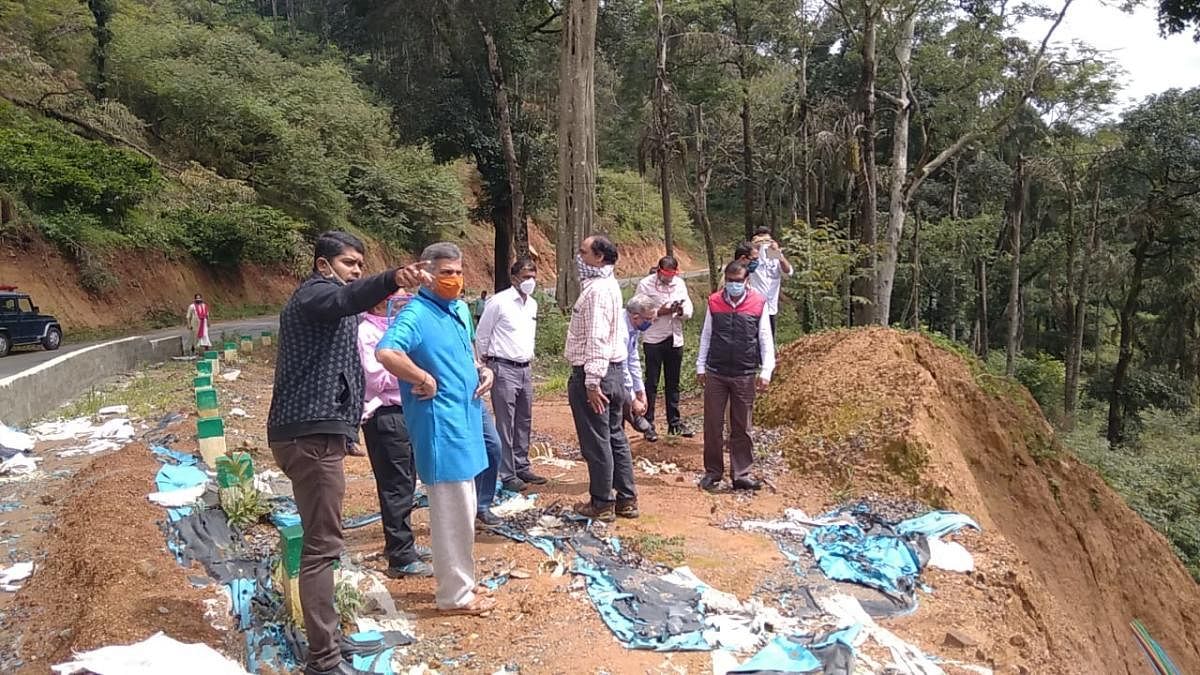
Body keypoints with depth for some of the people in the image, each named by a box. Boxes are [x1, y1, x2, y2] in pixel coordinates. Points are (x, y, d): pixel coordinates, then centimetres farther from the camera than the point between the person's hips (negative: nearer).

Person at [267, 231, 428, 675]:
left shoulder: (319, 301, 26)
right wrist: (393, 280, -52)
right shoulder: (315, 292, -7)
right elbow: (345, 299, -33)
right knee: (323, 544, -12)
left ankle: (325, 635, 30)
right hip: (312, 434, -11)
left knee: (319, 539, 18)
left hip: (311, 432, 11)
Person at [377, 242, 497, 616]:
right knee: (453, 513, 0)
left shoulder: (457, 309, 12)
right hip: (440, 427, -10)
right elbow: (386, 352, -34)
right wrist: (424, 380, -24)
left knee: (460, 510, 20)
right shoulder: (416, 314, -17)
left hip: (463, 421, 10)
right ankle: (455, 595, 14)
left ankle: (458, 581, 34)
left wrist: (482, 369, 8)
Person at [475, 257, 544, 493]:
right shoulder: (499, 302, -11)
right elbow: (481, 336, -4)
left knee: (524, 422, 14)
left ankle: (522, 467, 27)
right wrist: (487, 365, 0)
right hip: (504, 369, -7)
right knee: (505, 425, -3)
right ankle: (508, 475, 4)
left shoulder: (532, 304, 11)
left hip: (525, 369, 7)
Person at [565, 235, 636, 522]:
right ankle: (626, 500, 21)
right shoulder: (610, 285, 14)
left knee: (596, 442, 1)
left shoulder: (596, 289, -18)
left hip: (593, 373, -10)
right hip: (615, 369, 10)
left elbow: (596, 339, -24)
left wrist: (592, 382, -24)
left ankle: (602, 504, 11)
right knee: (616, 436, 14)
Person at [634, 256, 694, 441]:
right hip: (653, 340, -4)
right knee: (651, 384, 1)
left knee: (673, 383, 14)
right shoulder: (645, 285, -7)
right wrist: (660, 312, -22)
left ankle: (675, 422, 24)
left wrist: (681, 311, -16)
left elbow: (689, 310, 6)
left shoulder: (680, 283, 7)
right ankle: (648, 425, 8)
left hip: (675, 339, 5)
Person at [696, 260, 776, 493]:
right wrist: (701, 366, 9)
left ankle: (741, 474, 15)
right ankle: (712, 472, 17)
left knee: (742, 428, 7)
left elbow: (766, 340, 1)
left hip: (745, 375, -1)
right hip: (715, 373, 1)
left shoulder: (758, 303, 0)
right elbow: (706, 336, 11)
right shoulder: (714, 302, 4)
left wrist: (766, 371, -5)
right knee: (712, 425, 5)